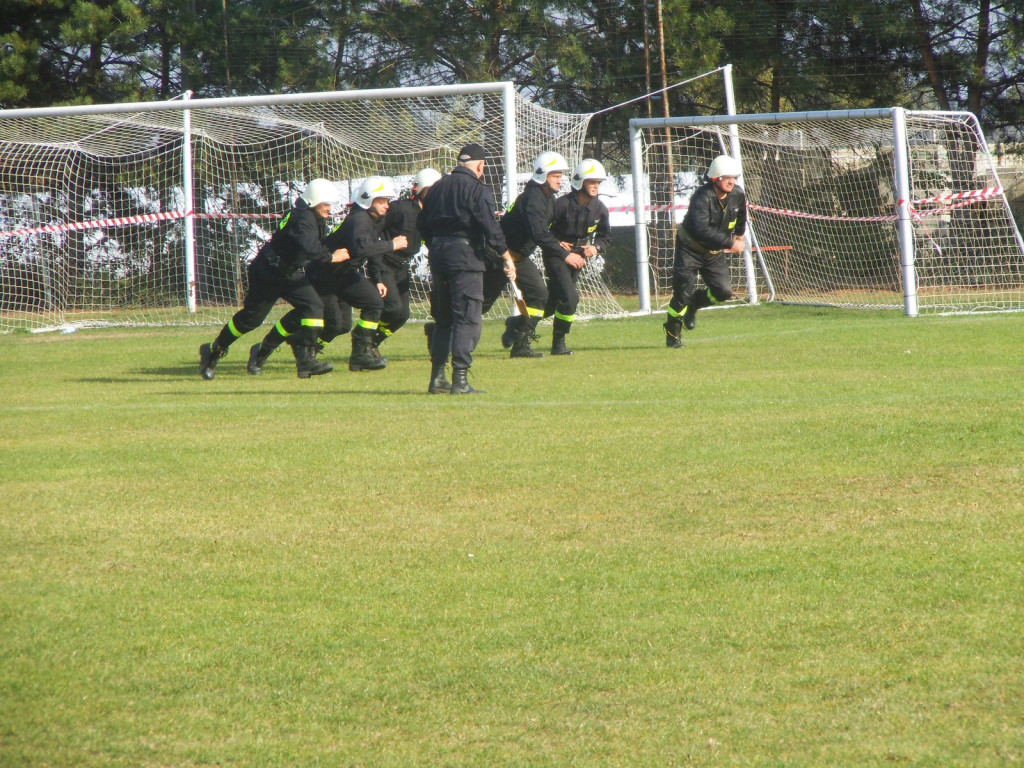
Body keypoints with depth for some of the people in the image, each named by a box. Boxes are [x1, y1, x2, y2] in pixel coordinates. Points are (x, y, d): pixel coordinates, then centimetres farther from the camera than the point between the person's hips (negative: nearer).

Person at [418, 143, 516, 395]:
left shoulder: (438, 187, 13)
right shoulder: (477, 189, -8)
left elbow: (422, 224, 17)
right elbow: (491, 229, -13)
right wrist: (507, 258, -6)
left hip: (437, 253, 7)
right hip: (465, 254, -7)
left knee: (443, 317, 15)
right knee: (468, 319, -5)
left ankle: (437, 377, 15)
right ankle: (460, 379, -12)